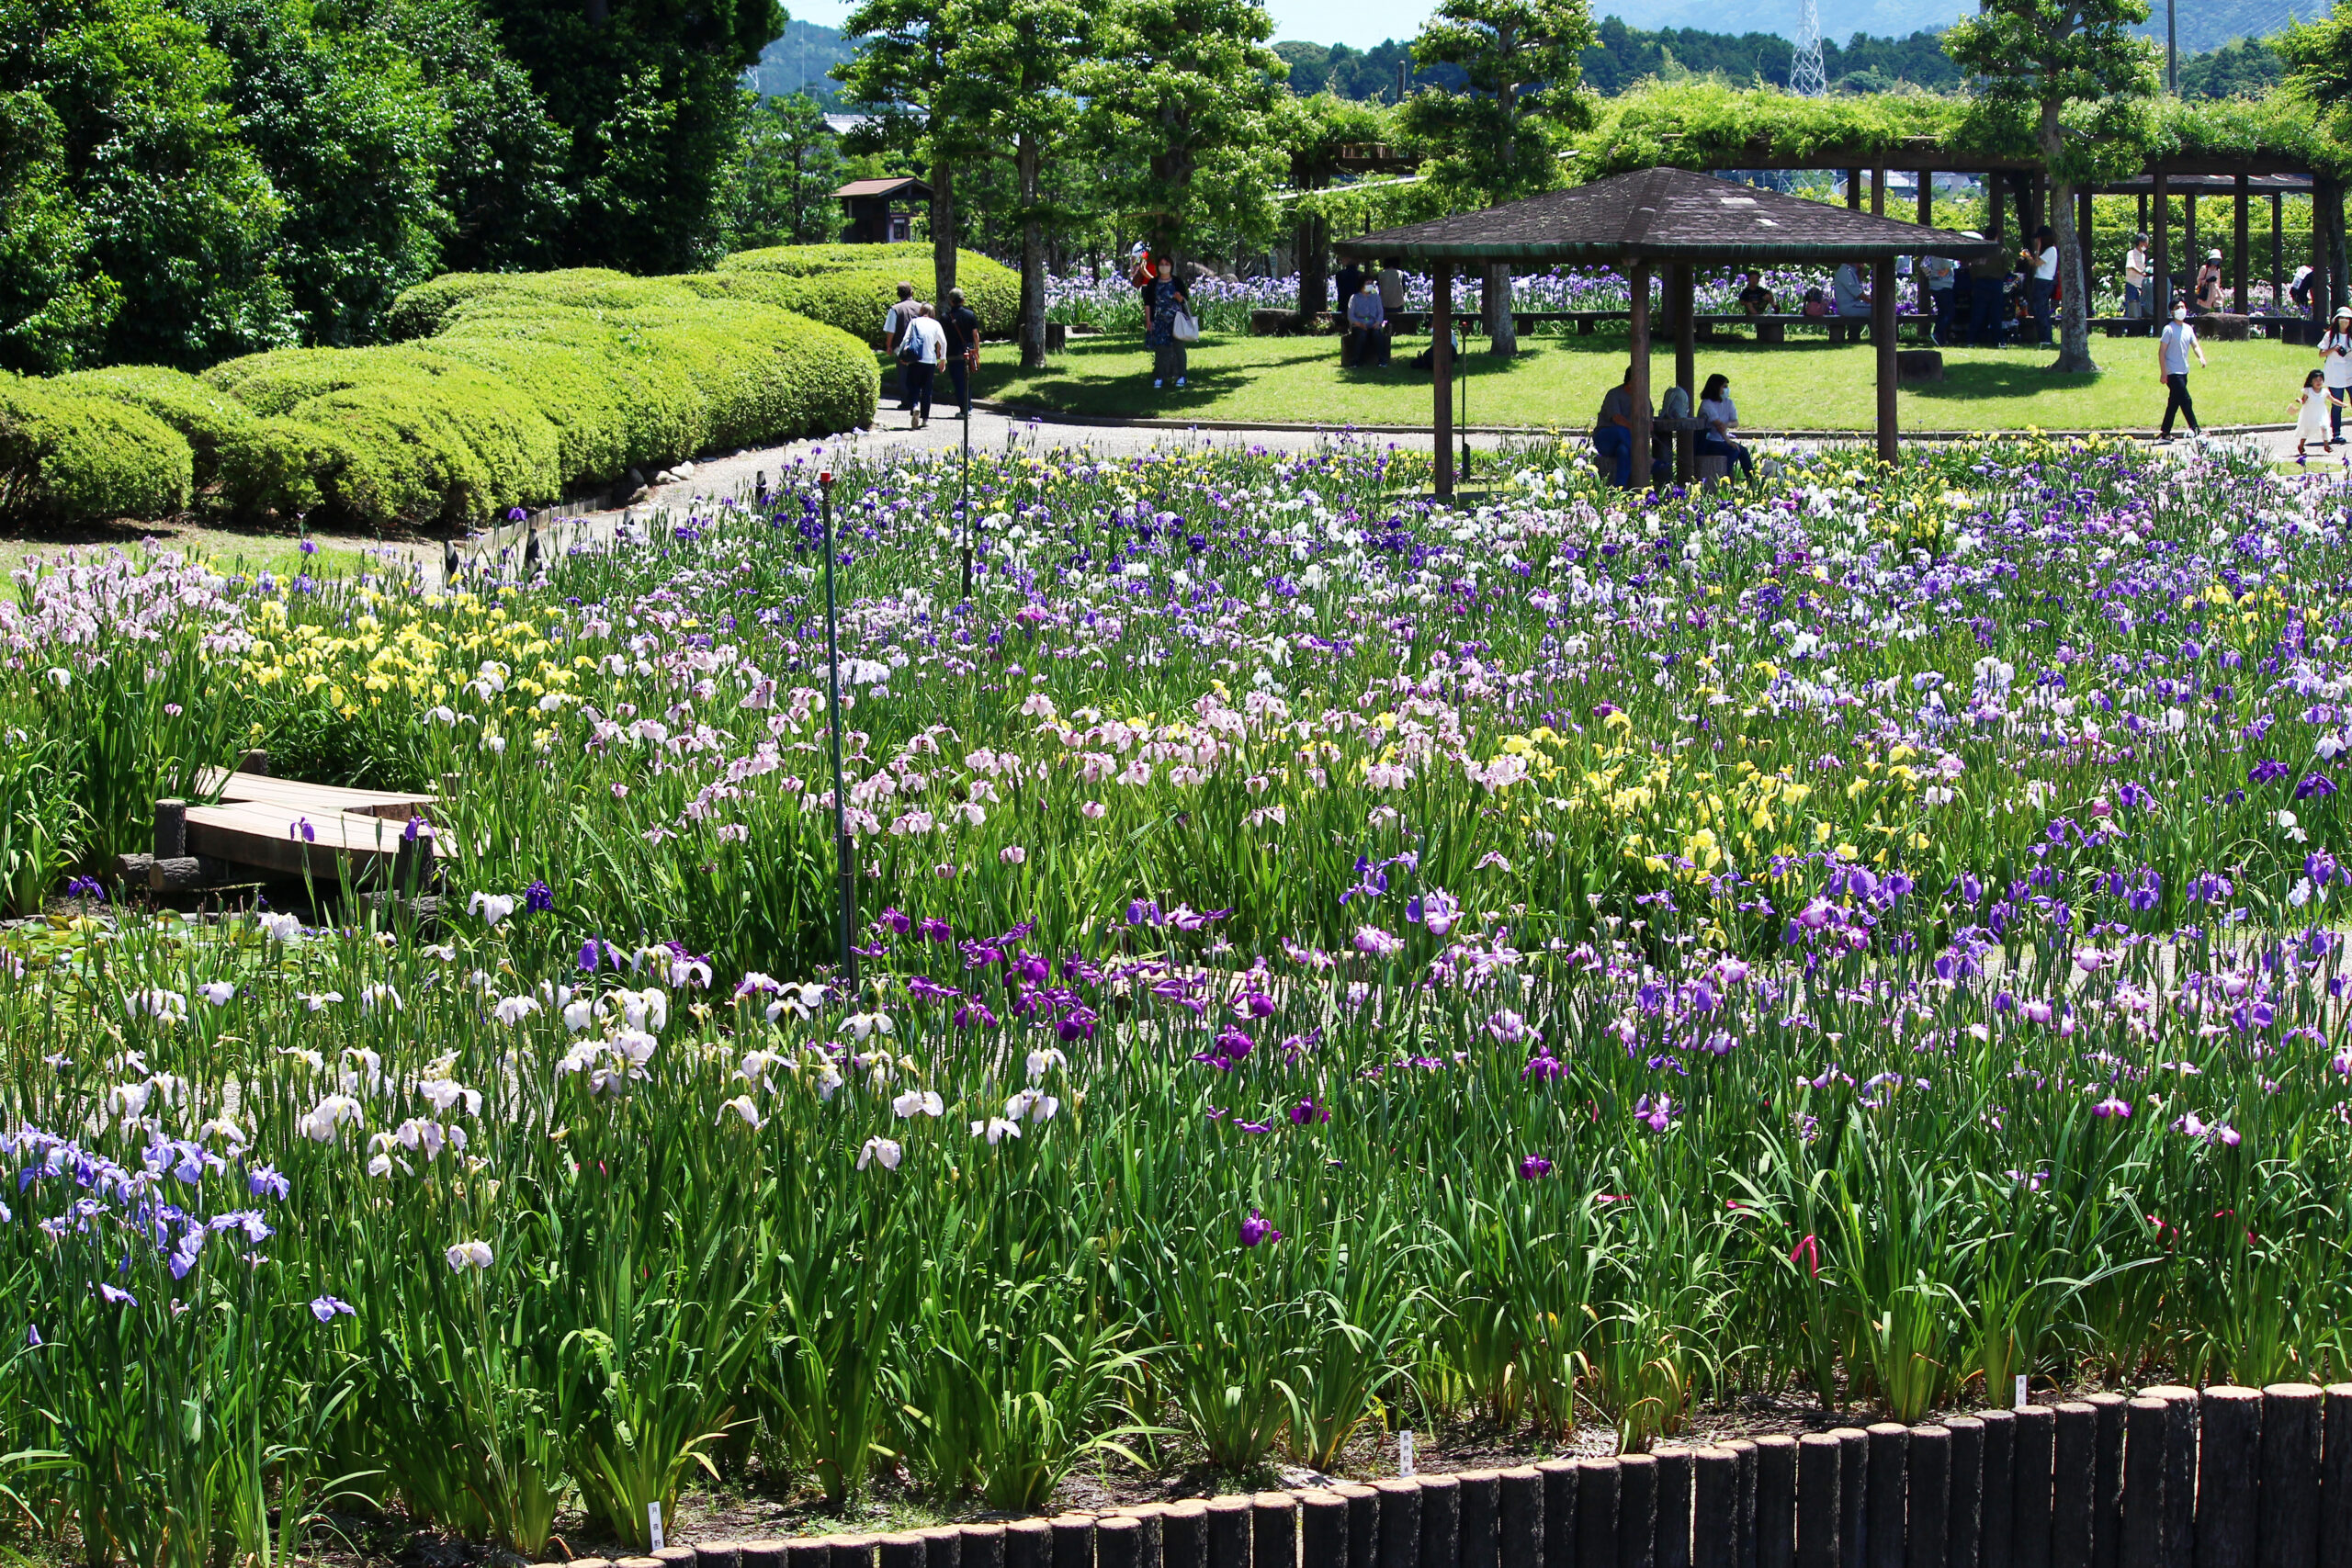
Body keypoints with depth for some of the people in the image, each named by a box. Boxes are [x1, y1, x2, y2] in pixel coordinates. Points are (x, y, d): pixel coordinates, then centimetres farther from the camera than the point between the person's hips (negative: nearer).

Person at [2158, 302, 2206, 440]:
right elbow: (2161, 352, -11)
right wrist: (2163, 373, -16)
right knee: (2185, 400, -11)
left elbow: (2195, 345, 7)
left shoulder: (2188, 329, 12)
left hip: (2183, 372, 7)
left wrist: (2201, 357, -16)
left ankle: (2166, 433, 15)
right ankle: (2195, 428, -9)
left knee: (2174, 403, 10)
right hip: (2173, 372, -7)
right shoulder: (2169, 329, -9)